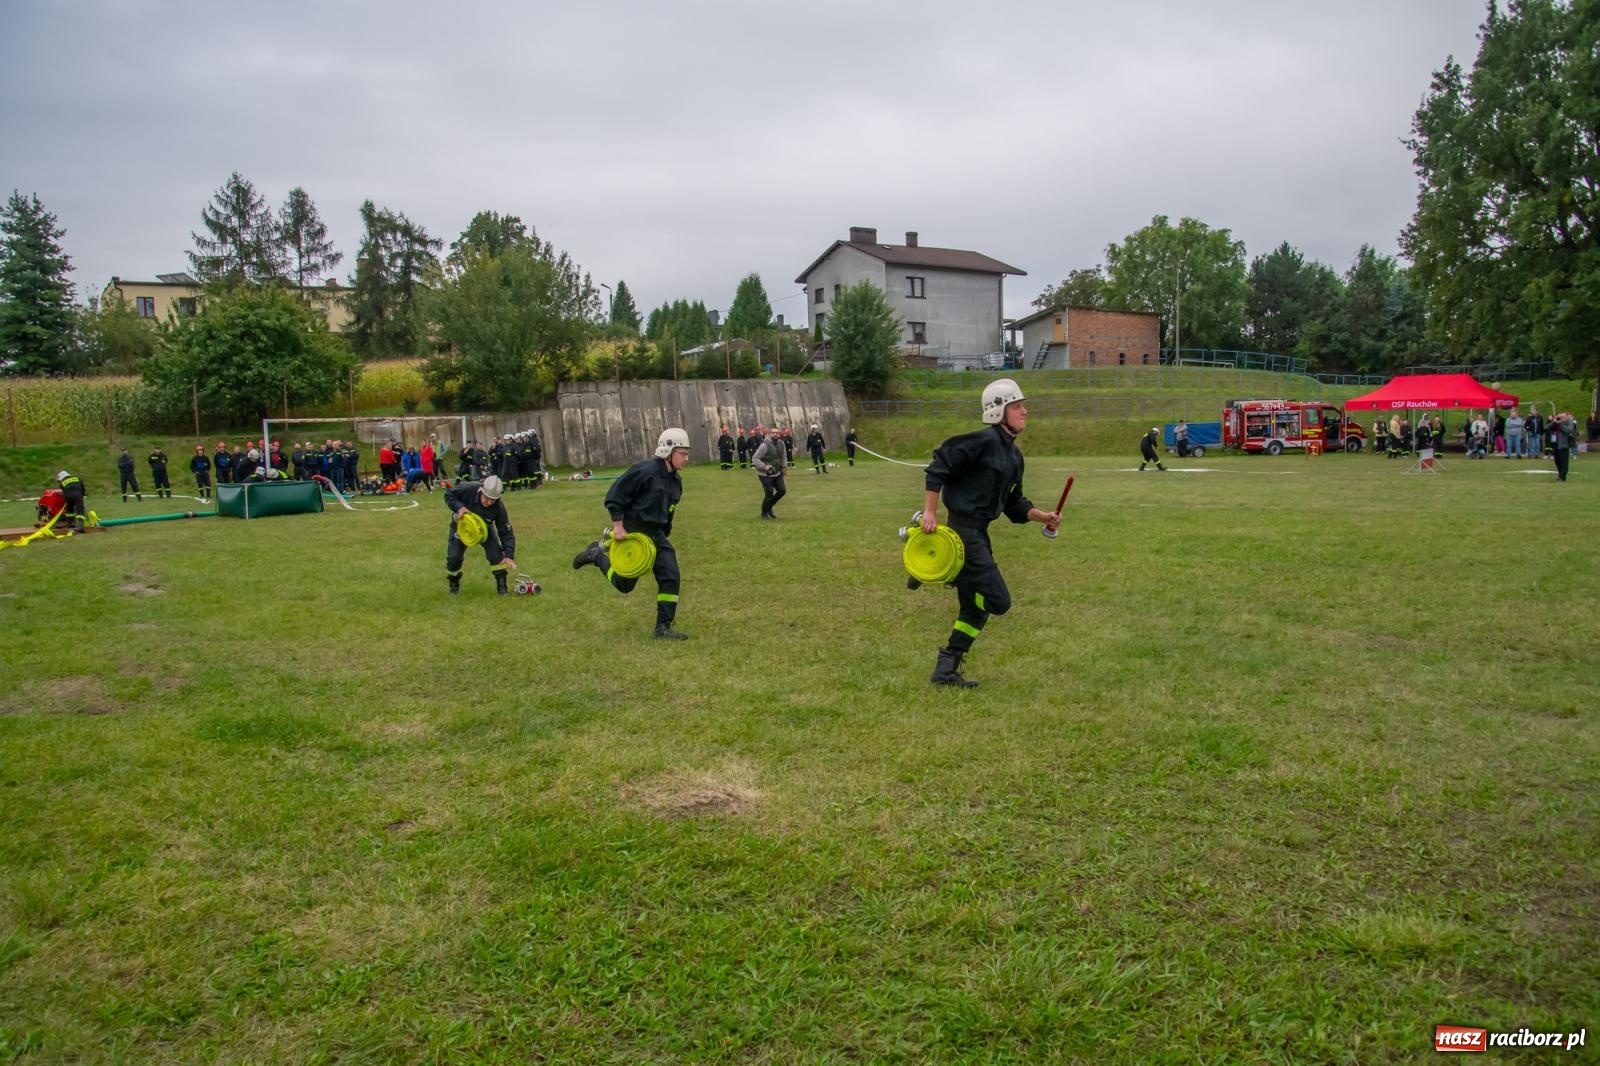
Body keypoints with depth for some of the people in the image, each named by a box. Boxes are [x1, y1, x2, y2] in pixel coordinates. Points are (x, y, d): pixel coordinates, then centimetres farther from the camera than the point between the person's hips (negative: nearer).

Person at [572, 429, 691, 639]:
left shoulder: (675, 481, 7)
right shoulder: (644, 470, -19)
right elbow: (614, 496, -17)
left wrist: (663, 535, 19)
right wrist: (618, 524, -18)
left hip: (656, 535, 7)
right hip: (632, 533, -7)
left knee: (671, 578, -5)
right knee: (624, 584, 3)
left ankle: (663, 628, 3)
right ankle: (597, 555, 28)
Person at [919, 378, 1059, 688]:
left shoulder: (1014, 455, 14)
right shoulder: (984, 440, -15)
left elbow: (1014, 504, 19)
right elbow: (938, 467, -19)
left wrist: (1043, 516, 4)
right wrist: (930, 512, -22)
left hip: (978, 533, 10)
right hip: (961, 529, -10)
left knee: (976, 606, 13)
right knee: (998, 601, -9)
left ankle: (946, 669, 21)